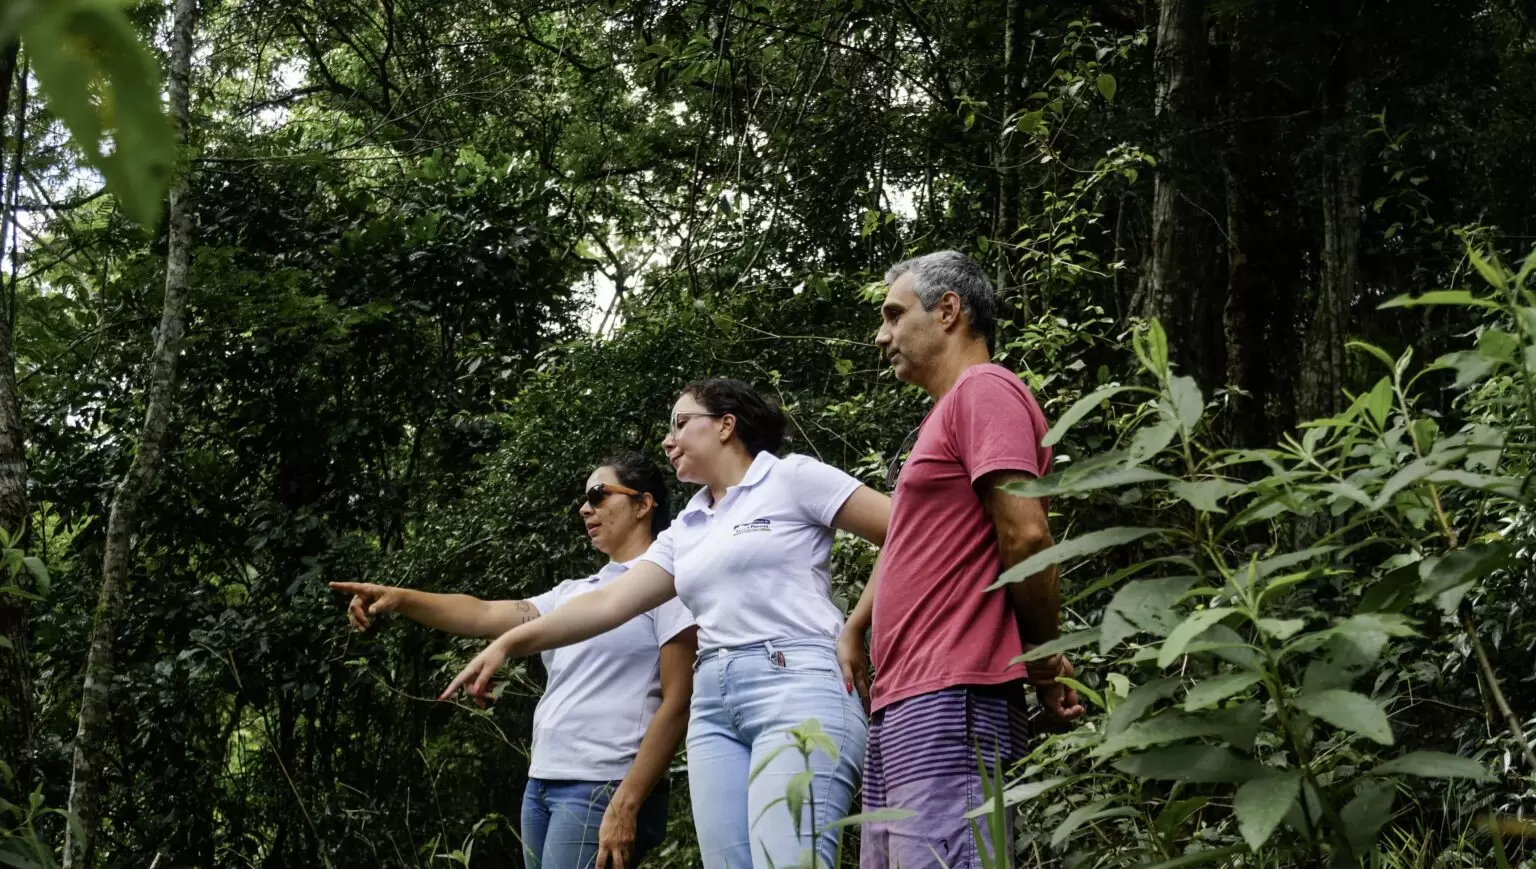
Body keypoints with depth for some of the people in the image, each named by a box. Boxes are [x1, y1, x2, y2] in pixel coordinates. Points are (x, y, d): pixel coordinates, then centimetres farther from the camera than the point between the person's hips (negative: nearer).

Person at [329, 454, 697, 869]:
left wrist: (627, 805, -17)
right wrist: (400, 598, -6)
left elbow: (677, 703, -11)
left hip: (601, 790, -8)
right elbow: (484, 615, 10)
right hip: (542, 783, 8)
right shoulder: (574, 592, 19)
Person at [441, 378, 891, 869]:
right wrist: (508, 643, 8)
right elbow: (608, 604, 17)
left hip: (797, 688, -6)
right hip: (714, 705, 6)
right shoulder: (685, 531, 23)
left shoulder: (792, 478, 4)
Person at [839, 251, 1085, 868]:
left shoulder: (984, 389, -7)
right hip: (903, 704, 10)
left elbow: (1026, 535, -17)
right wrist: (851, 632, 21)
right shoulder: (945, 413, 25)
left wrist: (1043, 659, -8)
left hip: (949, 702, -10)